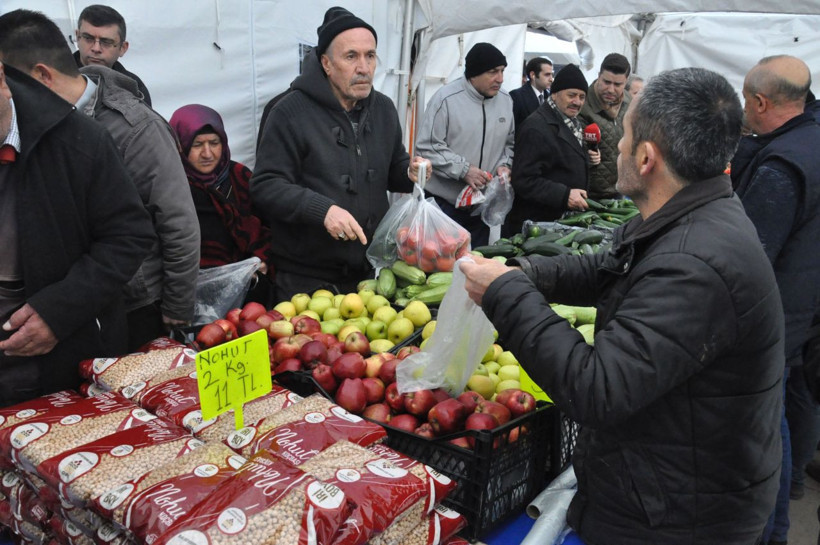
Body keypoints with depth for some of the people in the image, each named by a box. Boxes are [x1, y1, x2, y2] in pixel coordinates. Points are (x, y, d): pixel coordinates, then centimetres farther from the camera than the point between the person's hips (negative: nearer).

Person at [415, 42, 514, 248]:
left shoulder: (505, 100, 7)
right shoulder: (446, 98, -12)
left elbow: (510, 143, 18)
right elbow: (427, 146, -14)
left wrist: (504, 165, -2)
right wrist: (463, 169, -21)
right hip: (444, 202, -5)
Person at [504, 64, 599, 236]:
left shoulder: (571, 123, 13)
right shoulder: (536, 128, -19)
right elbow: (524, 180, -25)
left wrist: (587, 157, 9)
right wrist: (564, 195, -30)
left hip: (564, 221, 9)